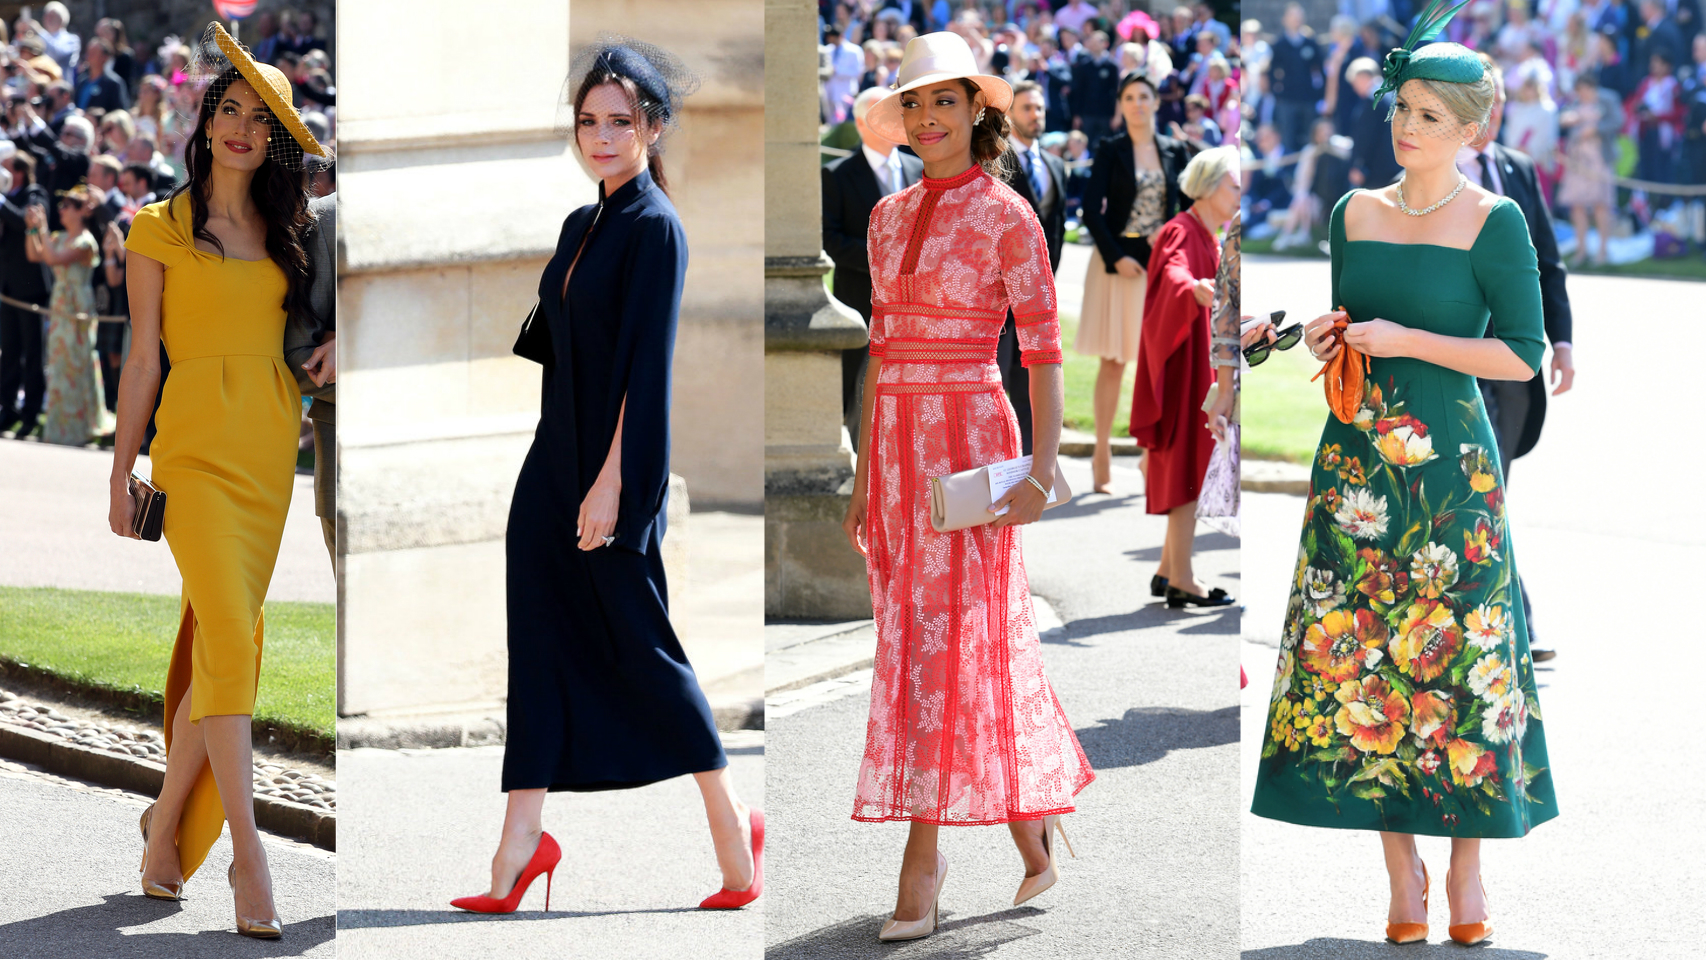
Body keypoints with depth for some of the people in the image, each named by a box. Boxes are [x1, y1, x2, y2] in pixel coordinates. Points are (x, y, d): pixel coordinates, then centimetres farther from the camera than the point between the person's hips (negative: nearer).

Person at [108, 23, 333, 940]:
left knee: (220, 646, 3)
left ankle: (166, 828, 18)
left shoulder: (287, 233, 15)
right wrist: (121, 476, 3)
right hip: (197, 443, -4)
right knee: (230, 637, -16)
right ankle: (249, 859, -18)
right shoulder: (160, 228, 6)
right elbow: (141, 356, 5)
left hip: (276, 443, 4)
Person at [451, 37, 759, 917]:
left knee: (637, 643, 0)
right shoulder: (582, 225, 13)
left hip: (612, 463, -8)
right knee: (539, 643, 3)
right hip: (553, 460, 8)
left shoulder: (654, 229, -12)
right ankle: (521, 840, 3)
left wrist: (612, 482, -20)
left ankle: (731, 828, 12)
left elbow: (647, 366, -16)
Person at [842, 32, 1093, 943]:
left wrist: (1042, 467, -20)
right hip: (899, 443, 6)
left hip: (971, 439, -6)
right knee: (987, 642, 10)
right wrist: (864, 477, 15)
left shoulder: (1007, 216, -7)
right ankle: (1035, 835, 21)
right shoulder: (890, 217, 12)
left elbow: (1044, 350, -9)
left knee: (944, 641, -9)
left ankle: (920, 868, -7)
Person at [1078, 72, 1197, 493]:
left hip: (1162, 264, 3)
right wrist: (1116, 257, -14)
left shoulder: (1175, 151, 8)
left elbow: (1191, 205, 10)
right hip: (1118, 263, -3)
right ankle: (1103, 455, 3)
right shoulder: (1110, 151, 0)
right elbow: (1091, 210, -5)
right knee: (1114, 361, -1)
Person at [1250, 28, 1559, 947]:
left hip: (1450, 464, -4)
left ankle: (1467, 868, 8)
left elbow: (1523, 355, -7)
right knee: (1359, 654, 0)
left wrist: (1406, 340, -14)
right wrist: (1327, 339, -2)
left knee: (1458, 652, -3)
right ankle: (1401, 866, 9)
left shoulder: (1494, 222, -5)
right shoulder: (1355, 213, 9)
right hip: (1357, 457, 4)